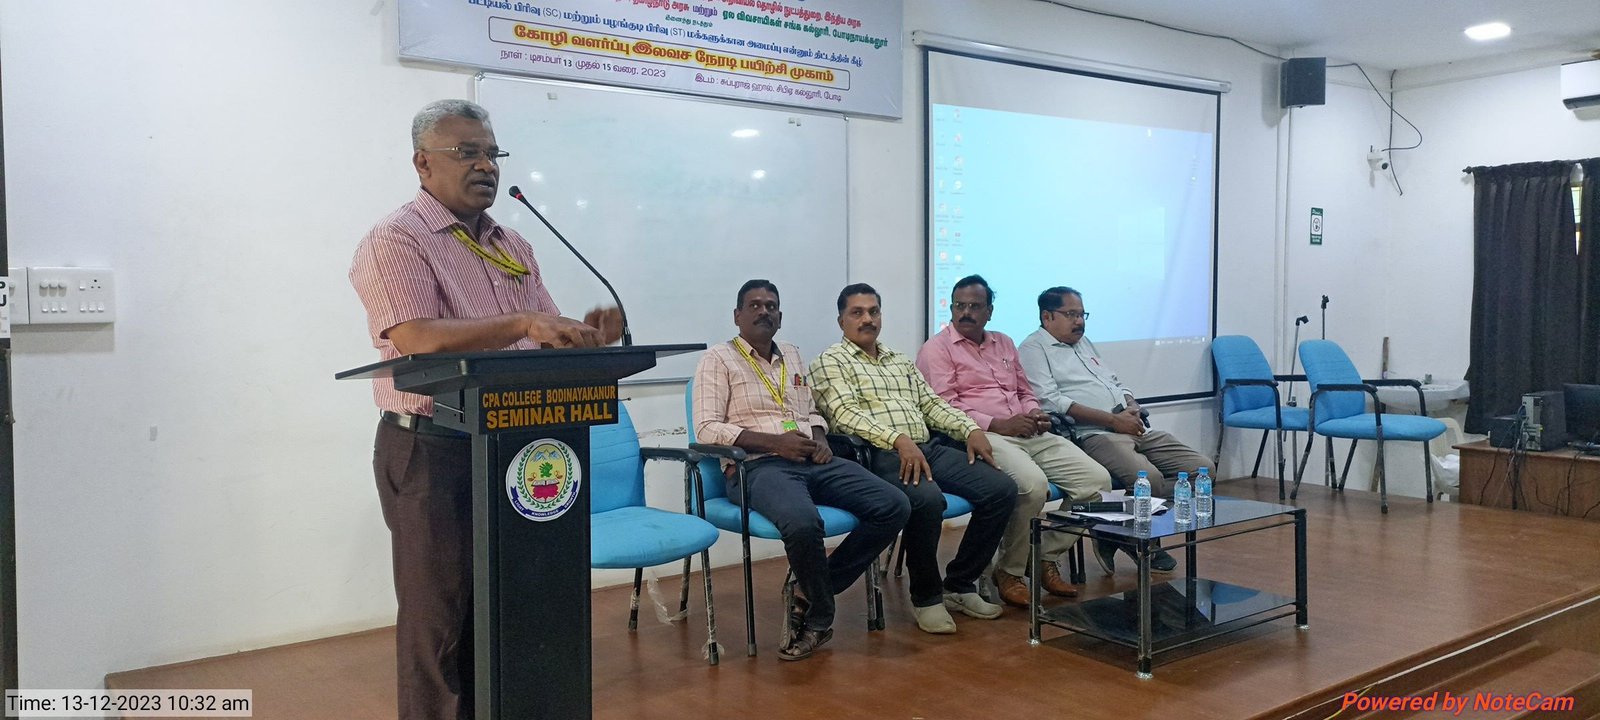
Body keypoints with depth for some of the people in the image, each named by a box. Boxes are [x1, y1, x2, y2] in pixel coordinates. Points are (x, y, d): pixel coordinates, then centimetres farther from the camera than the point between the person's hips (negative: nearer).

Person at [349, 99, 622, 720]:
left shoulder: (513, 247, 15)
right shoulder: (396, 242, -7)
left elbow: (543, 339, 12)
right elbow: (417, 338, -22)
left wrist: (583, 336, -11)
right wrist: (523, 323, -30)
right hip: (432, 451, -6)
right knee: (438, 620, 3)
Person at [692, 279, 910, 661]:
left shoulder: (792, 356, 24)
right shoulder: (718, 359, 4)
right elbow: (707, 429, -6)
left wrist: (819, 437, 5)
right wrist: (774, 442, -14)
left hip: (812, 462, 7)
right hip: (757, 466, -6)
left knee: (894, 507, -14)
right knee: (803, 522, -39)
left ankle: (812, 591, -4)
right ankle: (819, 618, -9)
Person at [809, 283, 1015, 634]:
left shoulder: (901, 361, 27)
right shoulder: (831, 361, 4)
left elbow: (932, 403, 22)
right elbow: (845, 414, -11)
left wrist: (971, 429, 3)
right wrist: (899, 440, -25)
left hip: (928, 449, 7)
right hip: (880, 455, -7)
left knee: (1002, 489, -10)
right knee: (927, 498, -37)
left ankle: (959, 585, 3)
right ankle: (926, 597, -12)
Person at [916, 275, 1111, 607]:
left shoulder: (1004, 343, 24)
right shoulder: (937, 348, 2)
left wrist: (1035, 413, 4)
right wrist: (998, 425, -15)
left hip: (1029, 435, 7)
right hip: (982, 437, -7)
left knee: (1097, 478, -10)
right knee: (1033, 483, -35)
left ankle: (1047, 557, 3)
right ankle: (1009, 570, -12)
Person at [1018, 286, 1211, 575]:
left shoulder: (1084, 343, 27)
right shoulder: (1034, 349, 0)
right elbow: (1051, 401, -14)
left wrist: (1132, 407, 3)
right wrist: (1112, 419, -14)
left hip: (1134, 428, 9)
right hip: (1093, 434, -9)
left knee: (1201, 468, -4)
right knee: (1148, 477, -33)